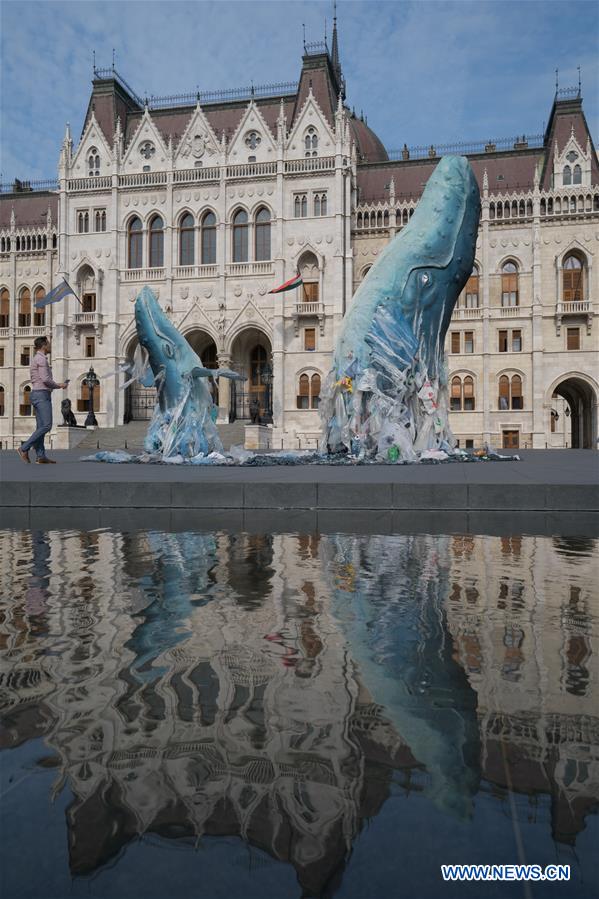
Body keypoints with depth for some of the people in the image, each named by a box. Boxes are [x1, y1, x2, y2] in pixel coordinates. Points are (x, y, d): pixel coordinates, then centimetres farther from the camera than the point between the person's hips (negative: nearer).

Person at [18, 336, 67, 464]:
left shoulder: (37, 359, 22)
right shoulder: (41, 359, -10)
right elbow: (45, 379, -20)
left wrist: (57, 385, 16)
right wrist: (58, 386, -4)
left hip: (38, 395, 10)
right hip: (42, 395, -10)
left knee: (41, 427, 4)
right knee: (46, 425, -12)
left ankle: (41, 456, 0)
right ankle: (24, 448, -11)